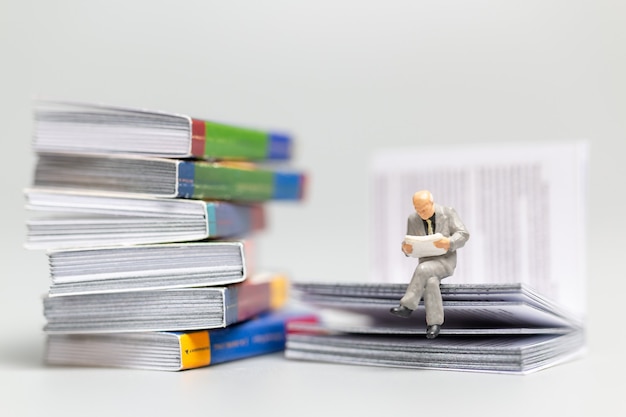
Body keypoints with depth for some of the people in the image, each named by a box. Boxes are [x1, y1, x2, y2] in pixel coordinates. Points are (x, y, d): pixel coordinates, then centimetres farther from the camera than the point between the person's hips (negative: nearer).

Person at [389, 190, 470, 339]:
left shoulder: (448, 213, -7)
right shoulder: (413, 219, 0)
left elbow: (463, 235, -11)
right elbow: (410, 244, 5)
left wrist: (449, 242, -32)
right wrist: (406, 248, -20)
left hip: (446, 261, -2)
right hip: (427, 262, 3)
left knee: (423, 269, -34)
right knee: (431, 282, -33)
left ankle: (407, 306, -26)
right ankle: (434, 323, -22)